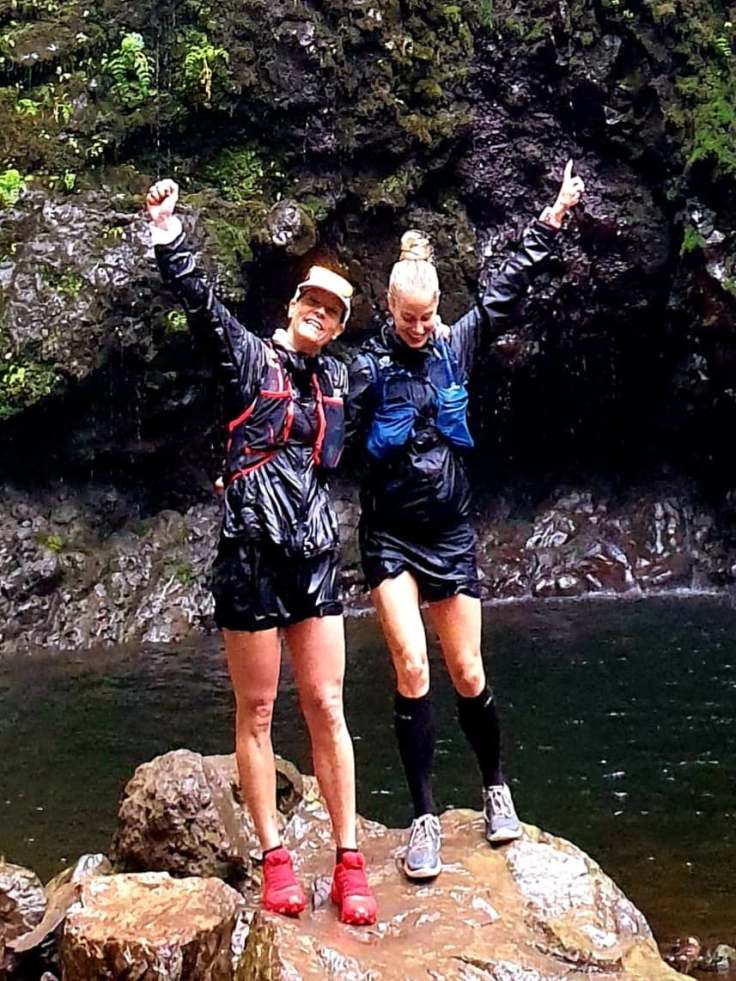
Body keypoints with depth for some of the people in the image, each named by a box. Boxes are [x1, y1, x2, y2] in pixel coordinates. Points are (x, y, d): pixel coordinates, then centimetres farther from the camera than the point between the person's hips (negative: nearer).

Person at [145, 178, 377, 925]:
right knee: (256, 709, 3)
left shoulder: (336, 376, 13)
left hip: (315, 553, 4)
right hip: (251, 550, -4)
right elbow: (202, 305, -15)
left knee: (325, 706, 4)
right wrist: (169, 238, -27)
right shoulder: (248, 357, 0)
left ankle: (349, 863, 9)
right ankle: (274, 860, 12)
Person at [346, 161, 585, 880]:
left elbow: (506, 289, 3)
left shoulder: (456, 346, 2)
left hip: (450, 535, 3)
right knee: (411, 669, -13)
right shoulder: (368, 367, -7)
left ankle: (496, 788, 30)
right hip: (389, 536, -2)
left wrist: (552, 220, 3)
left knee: (468, 677, 6)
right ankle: (424, 820, 0)